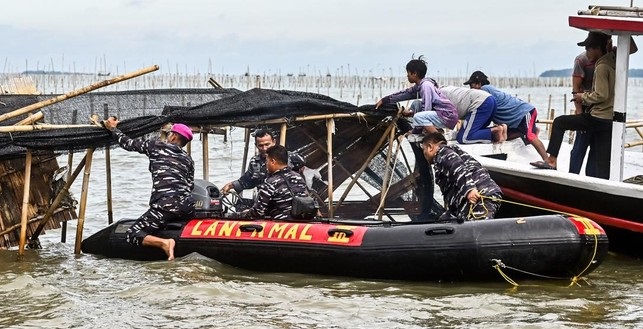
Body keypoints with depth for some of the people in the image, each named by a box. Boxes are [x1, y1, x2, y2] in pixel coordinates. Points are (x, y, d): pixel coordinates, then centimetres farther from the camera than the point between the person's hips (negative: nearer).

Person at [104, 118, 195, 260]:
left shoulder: (156, 146, 10)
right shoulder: (188, 159, 21)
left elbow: (128, 143, 18)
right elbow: (190, 186, 15)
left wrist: (113, 128, 34)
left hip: (165, 205, -5)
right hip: (188, 206, 5)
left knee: (131, 234, -1)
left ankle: (164, 243, -27)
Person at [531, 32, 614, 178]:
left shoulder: (601, 67, -13)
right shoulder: (613, 62, 12)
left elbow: (601, 95, -19)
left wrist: (583, 97, -2)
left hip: (598, 119, -8)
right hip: (610, 120, 8)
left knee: (559, 122, 7)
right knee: (602, 164, 6)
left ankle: (552, 160, 5)